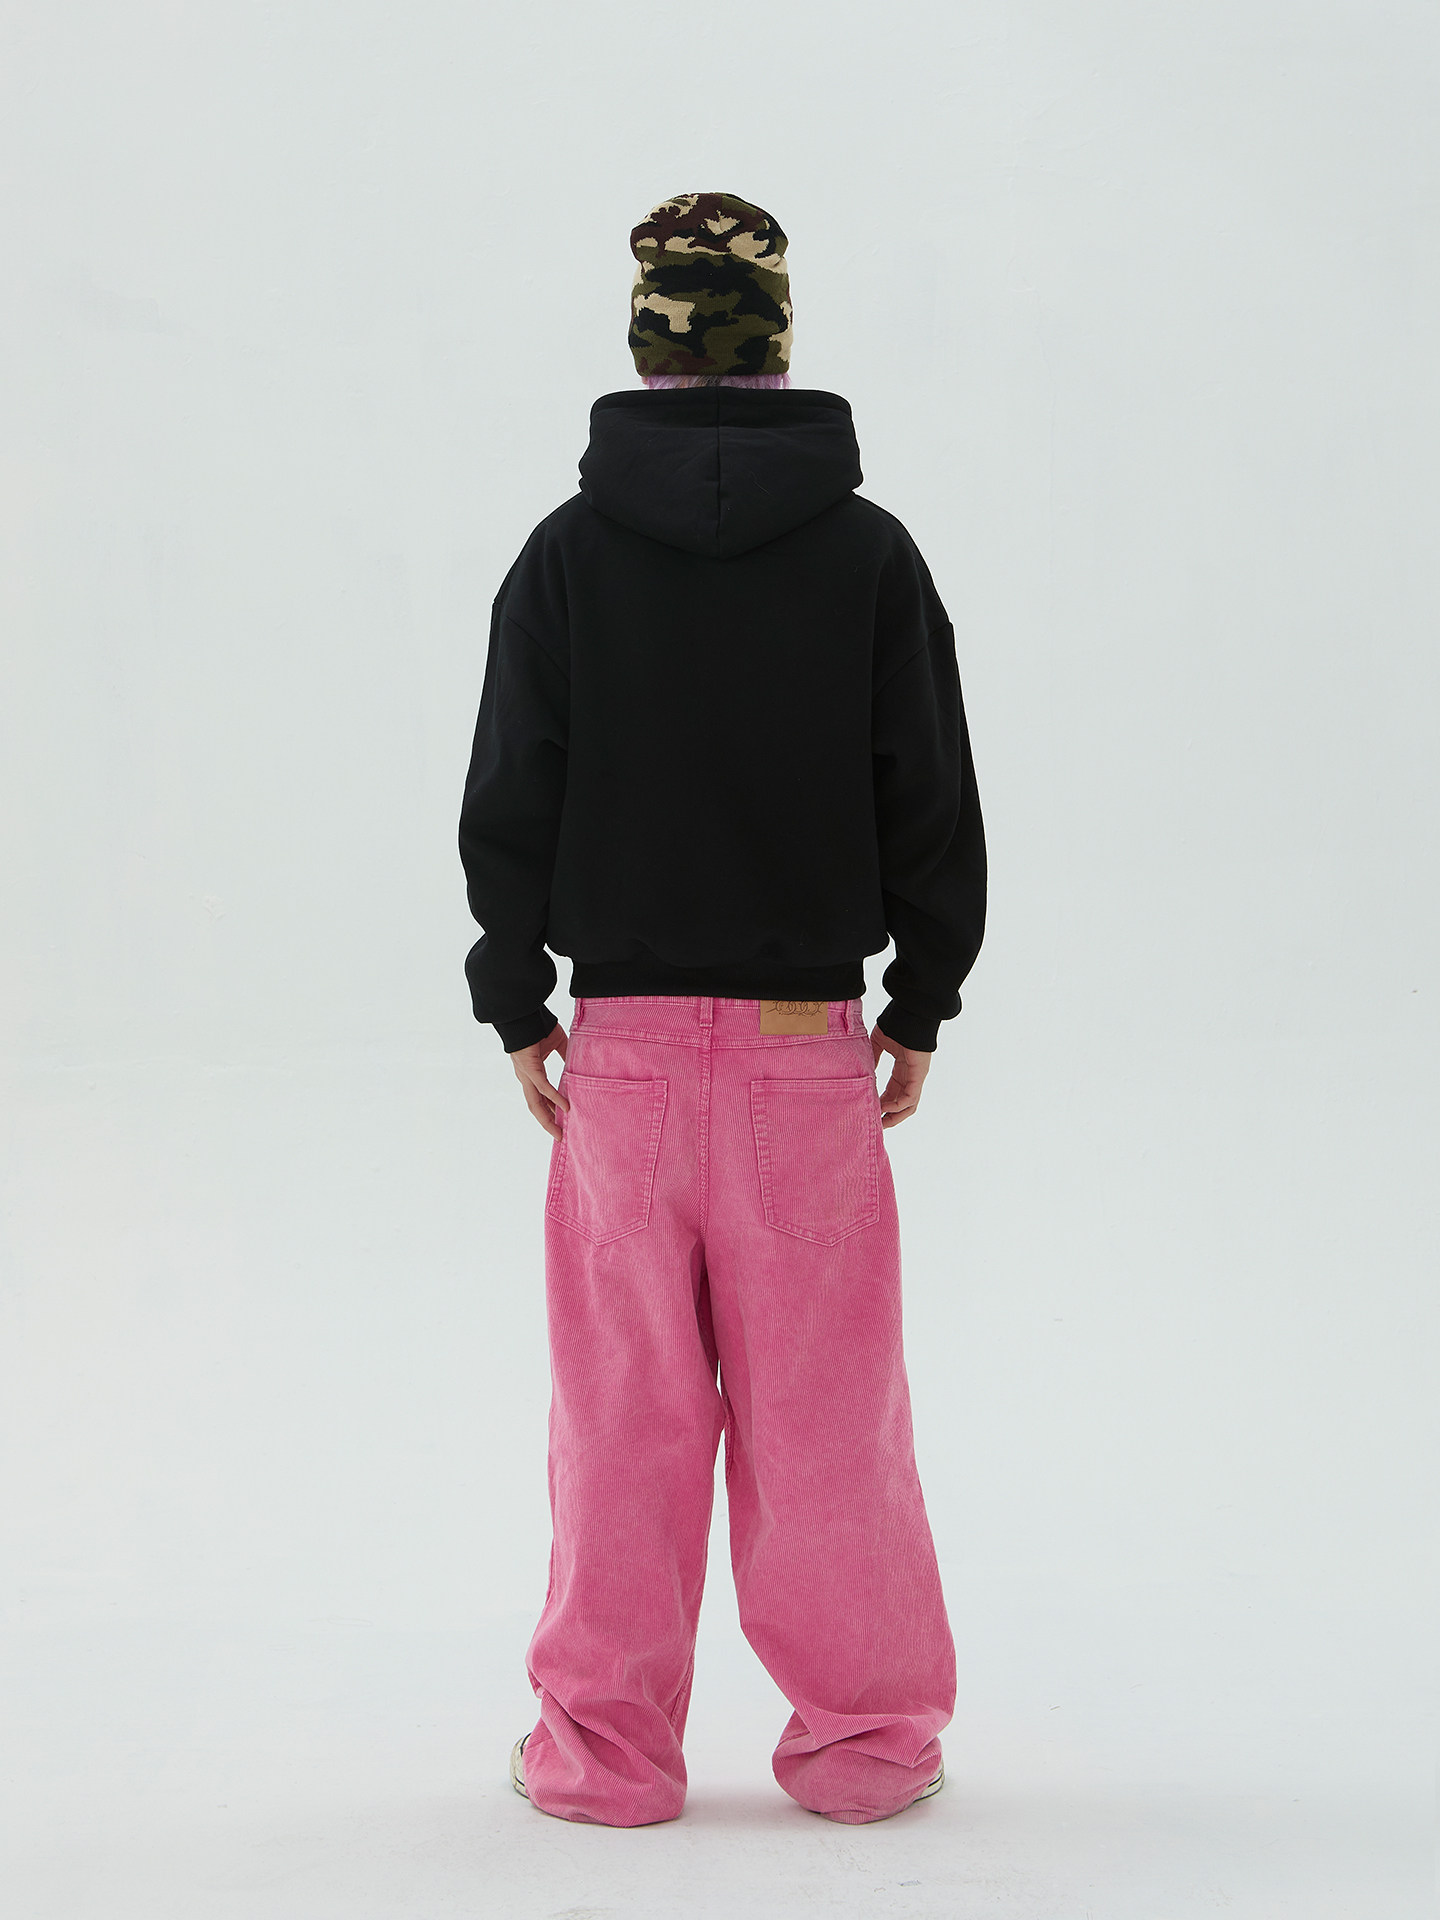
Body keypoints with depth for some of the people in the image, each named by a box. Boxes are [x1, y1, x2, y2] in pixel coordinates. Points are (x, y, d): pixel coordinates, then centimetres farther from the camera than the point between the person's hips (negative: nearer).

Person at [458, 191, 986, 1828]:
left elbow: (509, 801, -1)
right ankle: (866, 1736, 17)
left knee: (624, 1401, 7)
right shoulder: (870, 553, 0)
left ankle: (605, 1746, 16)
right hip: (809, 1036, 0)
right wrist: (923, 1003, 11)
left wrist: (516, 1005, 7)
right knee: (824, 1401, 8)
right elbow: (935, 800, 2)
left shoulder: (567, 551, -2)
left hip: (621, 1038, 0)